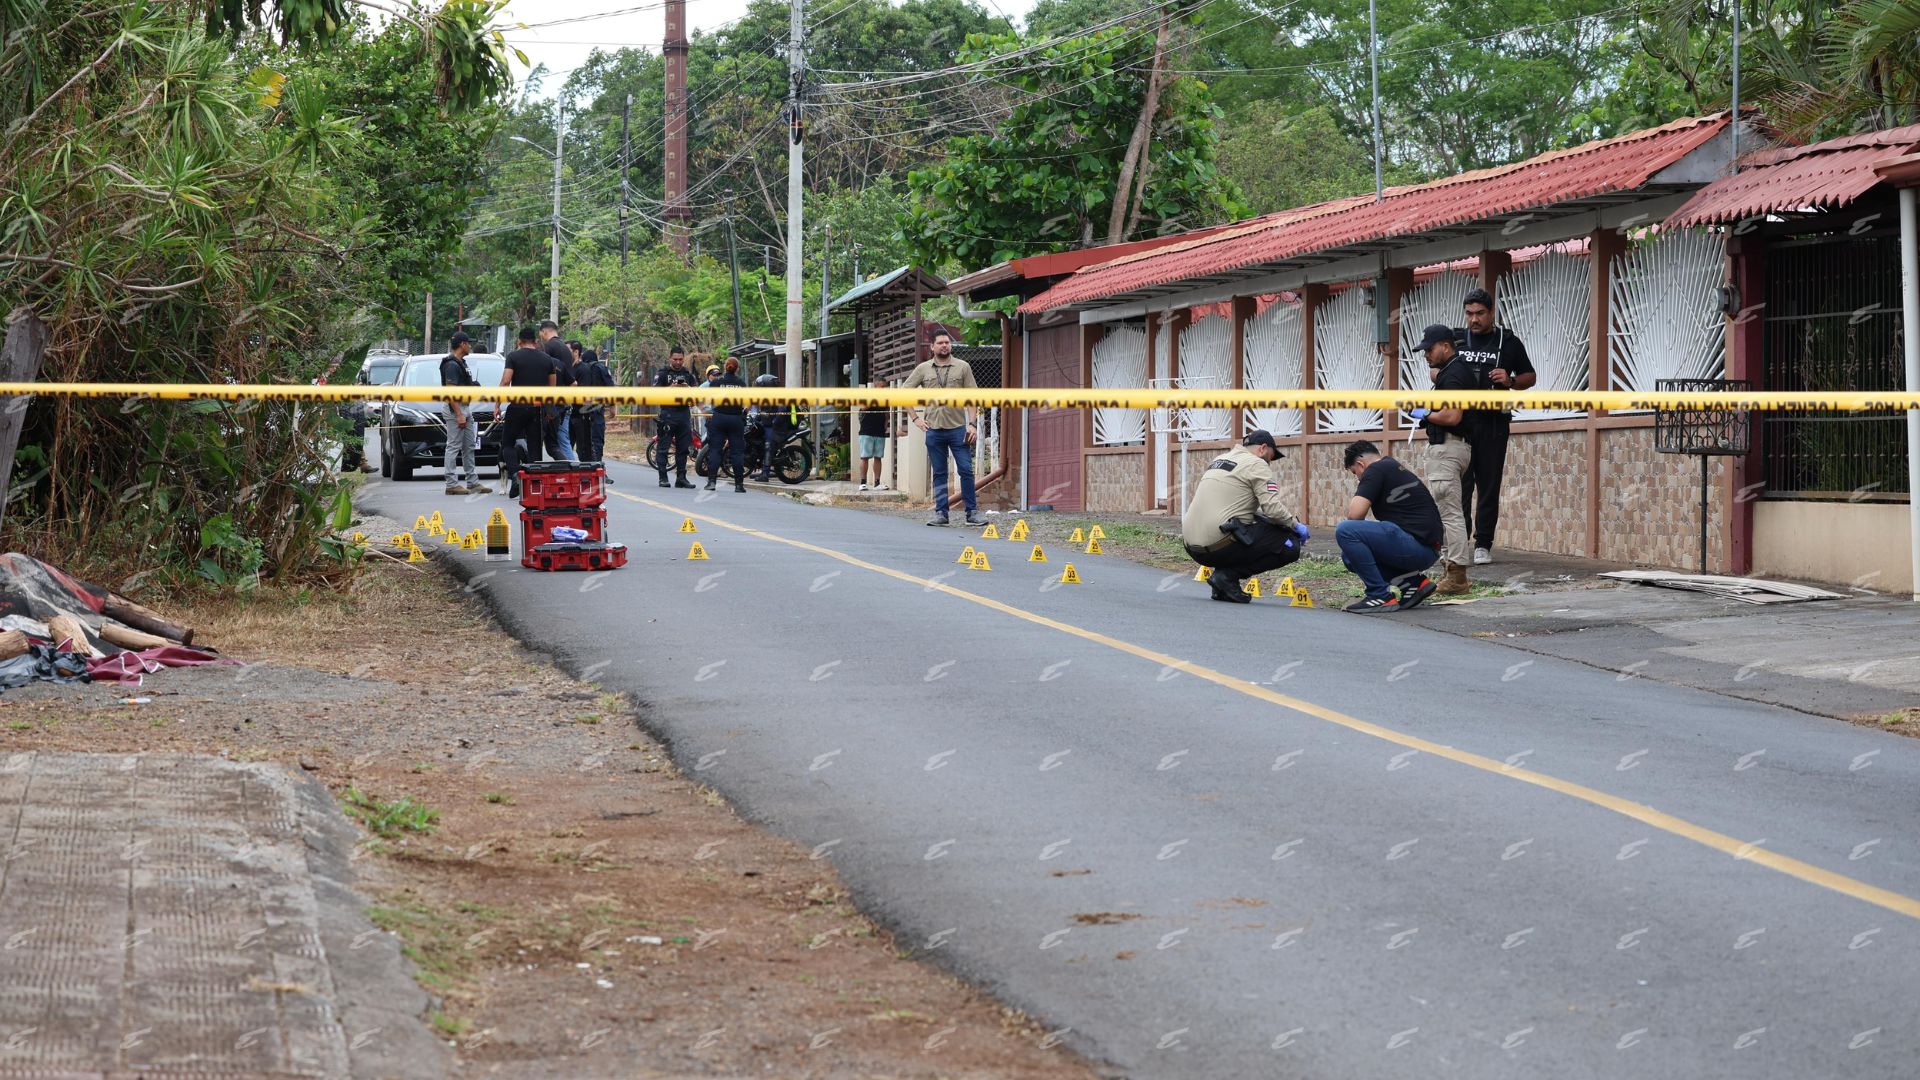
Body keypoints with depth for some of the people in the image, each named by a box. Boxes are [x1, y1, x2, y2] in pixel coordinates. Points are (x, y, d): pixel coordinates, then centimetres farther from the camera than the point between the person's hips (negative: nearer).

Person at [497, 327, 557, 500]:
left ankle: (514, 474, -14)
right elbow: (552, 386, 9)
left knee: (508, 443, 8)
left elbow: (505, 382, -10)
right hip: (538, 408, 3)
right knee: (534, 447, 7)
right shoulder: (547, 359, 9)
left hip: (518, 407, -3)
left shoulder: (513, 356, -2)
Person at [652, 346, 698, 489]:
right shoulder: (662, 373, 3)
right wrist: (670, 388, -20)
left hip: (684, 413, 4)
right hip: (667, 413, -4)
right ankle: (663, 478, -2)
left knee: (683, 448, 4)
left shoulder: (688, 374, 14)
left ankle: (681, 477, 7)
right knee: (663, 447, -5)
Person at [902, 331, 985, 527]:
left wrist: (972, 424, -6)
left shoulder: (963, 367, 4)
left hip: (958, 428, -1)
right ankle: (940, 513, 11)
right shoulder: (923, 369, 7)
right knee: (939, 473, 6)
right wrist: (915, 418, 5)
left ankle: (972, 512, 1)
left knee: (966, 470, -5)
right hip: (933, 429, 1)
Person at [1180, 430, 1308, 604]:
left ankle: (1224, 579, 11)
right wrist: (1296, 525, 6)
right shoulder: (1257, 464, -1)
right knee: (1290, 546, 0)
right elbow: (1272, 507, -12)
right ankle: (1228, 575, -7)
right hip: (1220, 544, -8)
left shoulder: (1219, 459, 22)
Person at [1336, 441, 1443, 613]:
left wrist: (1352, 501, 9)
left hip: (1416, 545, -10)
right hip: (1426, 550, 10)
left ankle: (1382, 595, -10)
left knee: (1344, 531, -15)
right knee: (1350, 556, 20)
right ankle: (1412, 580, 10)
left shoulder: (1376, 470, -5)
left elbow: (1355, 514, -14)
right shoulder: (1396, 469, 25)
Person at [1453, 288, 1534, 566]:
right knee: (1459, 484, -4)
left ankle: (1483, 545, 5)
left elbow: (1529, 377, 13)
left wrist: (1510, 381, -8)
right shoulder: (1456, 339, 11)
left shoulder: (1508, 342, 7)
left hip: (1493, 422, -1)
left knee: (1489, 485, 1)